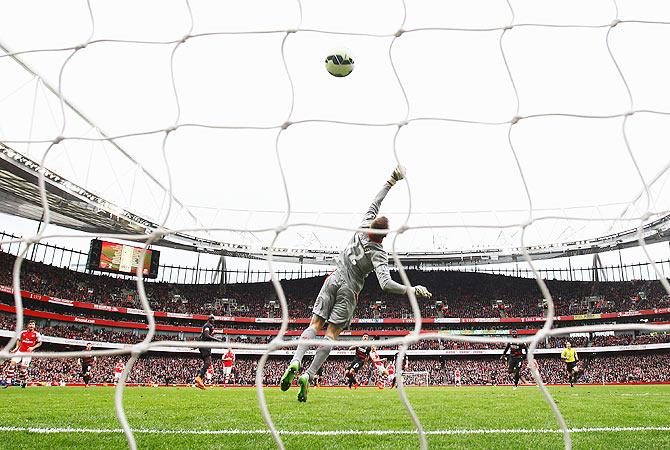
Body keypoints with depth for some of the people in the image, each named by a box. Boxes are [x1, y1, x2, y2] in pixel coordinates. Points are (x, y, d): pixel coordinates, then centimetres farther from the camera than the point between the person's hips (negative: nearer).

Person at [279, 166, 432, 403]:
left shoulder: (362, 229, -7)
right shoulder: (378, 254, -17)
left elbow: (374, 204, 5)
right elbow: (386, 284, -26)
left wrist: (391, 181, 11)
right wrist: (412, 290, -23)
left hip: (333, 280, 4)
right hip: (349, 290, -4)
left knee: (315, 325, 1)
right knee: (332, 333, -2)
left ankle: (295, 361, -18)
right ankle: (308, 375, -12)